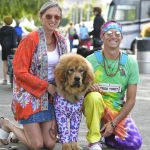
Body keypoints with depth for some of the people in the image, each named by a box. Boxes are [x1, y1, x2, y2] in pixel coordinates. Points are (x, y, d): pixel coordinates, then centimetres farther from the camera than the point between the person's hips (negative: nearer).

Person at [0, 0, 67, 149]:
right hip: (29, 95, -5)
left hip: (50, 97, 6)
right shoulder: (30, 39, -15)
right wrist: (46, 86, -16)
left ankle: (28, 131, 30)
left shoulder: (61, 41, 3)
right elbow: (19, 72, -17)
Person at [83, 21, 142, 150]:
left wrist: (113, 123, -12)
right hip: (95, 105, -1)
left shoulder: (130, 63, -6)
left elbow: (131, 99, -4)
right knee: (94, 96, -36)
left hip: (117, 110, 2)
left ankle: (105, 134, 13)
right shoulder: (91, 60, -10)